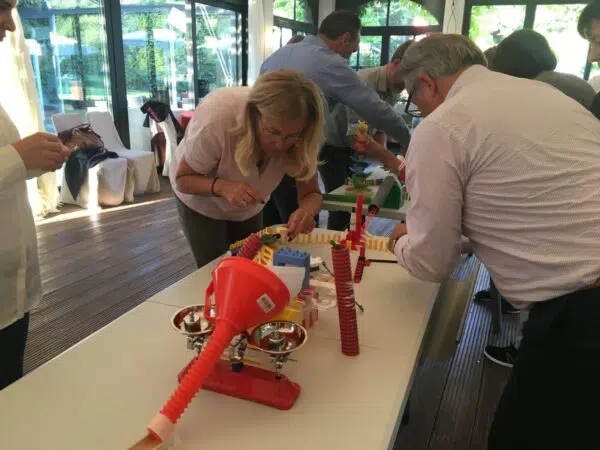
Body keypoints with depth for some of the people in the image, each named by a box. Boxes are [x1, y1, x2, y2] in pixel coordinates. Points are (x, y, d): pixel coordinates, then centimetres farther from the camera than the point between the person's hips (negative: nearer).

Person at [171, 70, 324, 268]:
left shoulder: (297, 133, -28)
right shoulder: (217, 117, -38)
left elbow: (311, 193, -20)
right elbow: (183, 179, -24)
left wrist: (306, 211, -43)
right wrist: (222, 187, -44)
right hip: (202, 201, -3)